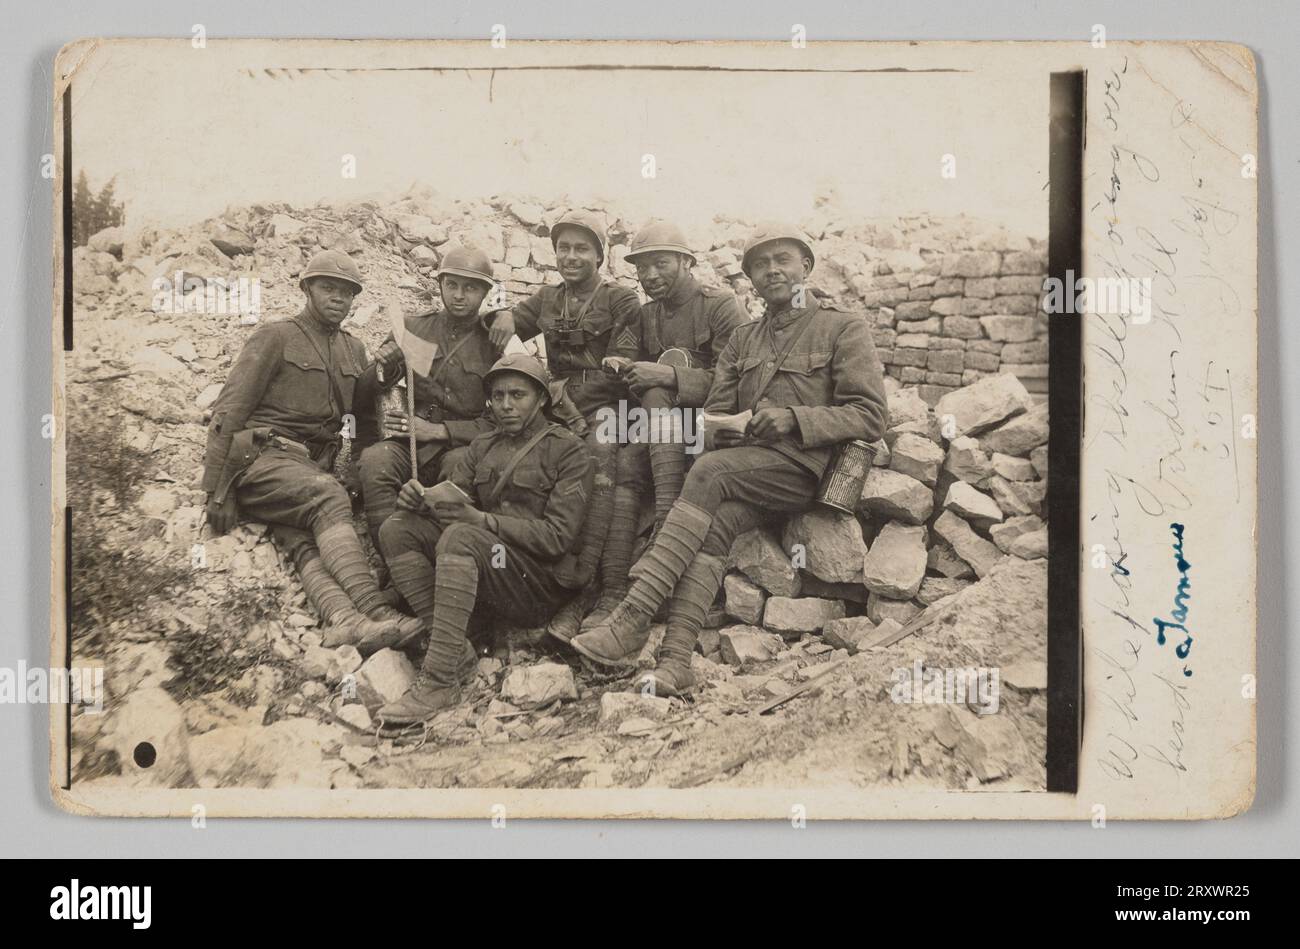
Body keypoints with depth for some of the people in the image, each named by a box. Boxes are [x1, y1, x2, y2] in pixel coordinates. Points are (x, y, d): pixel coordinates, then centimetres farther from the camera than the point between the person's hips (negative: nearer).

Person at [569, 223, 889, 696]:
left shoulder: (844, 329, 7)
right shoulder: (742, 340, 24)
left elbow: (871, 416, -2)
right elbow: (714, 413, 20)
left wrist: (794, 418, -14)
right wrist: (721, 430, -5)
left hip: (805, 466, -4)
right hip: (745, 467, 4)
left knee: (710, 472, -30)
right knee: (716, 521, -29)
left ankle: (630, 621, -37)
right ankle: (675, 658, -41)